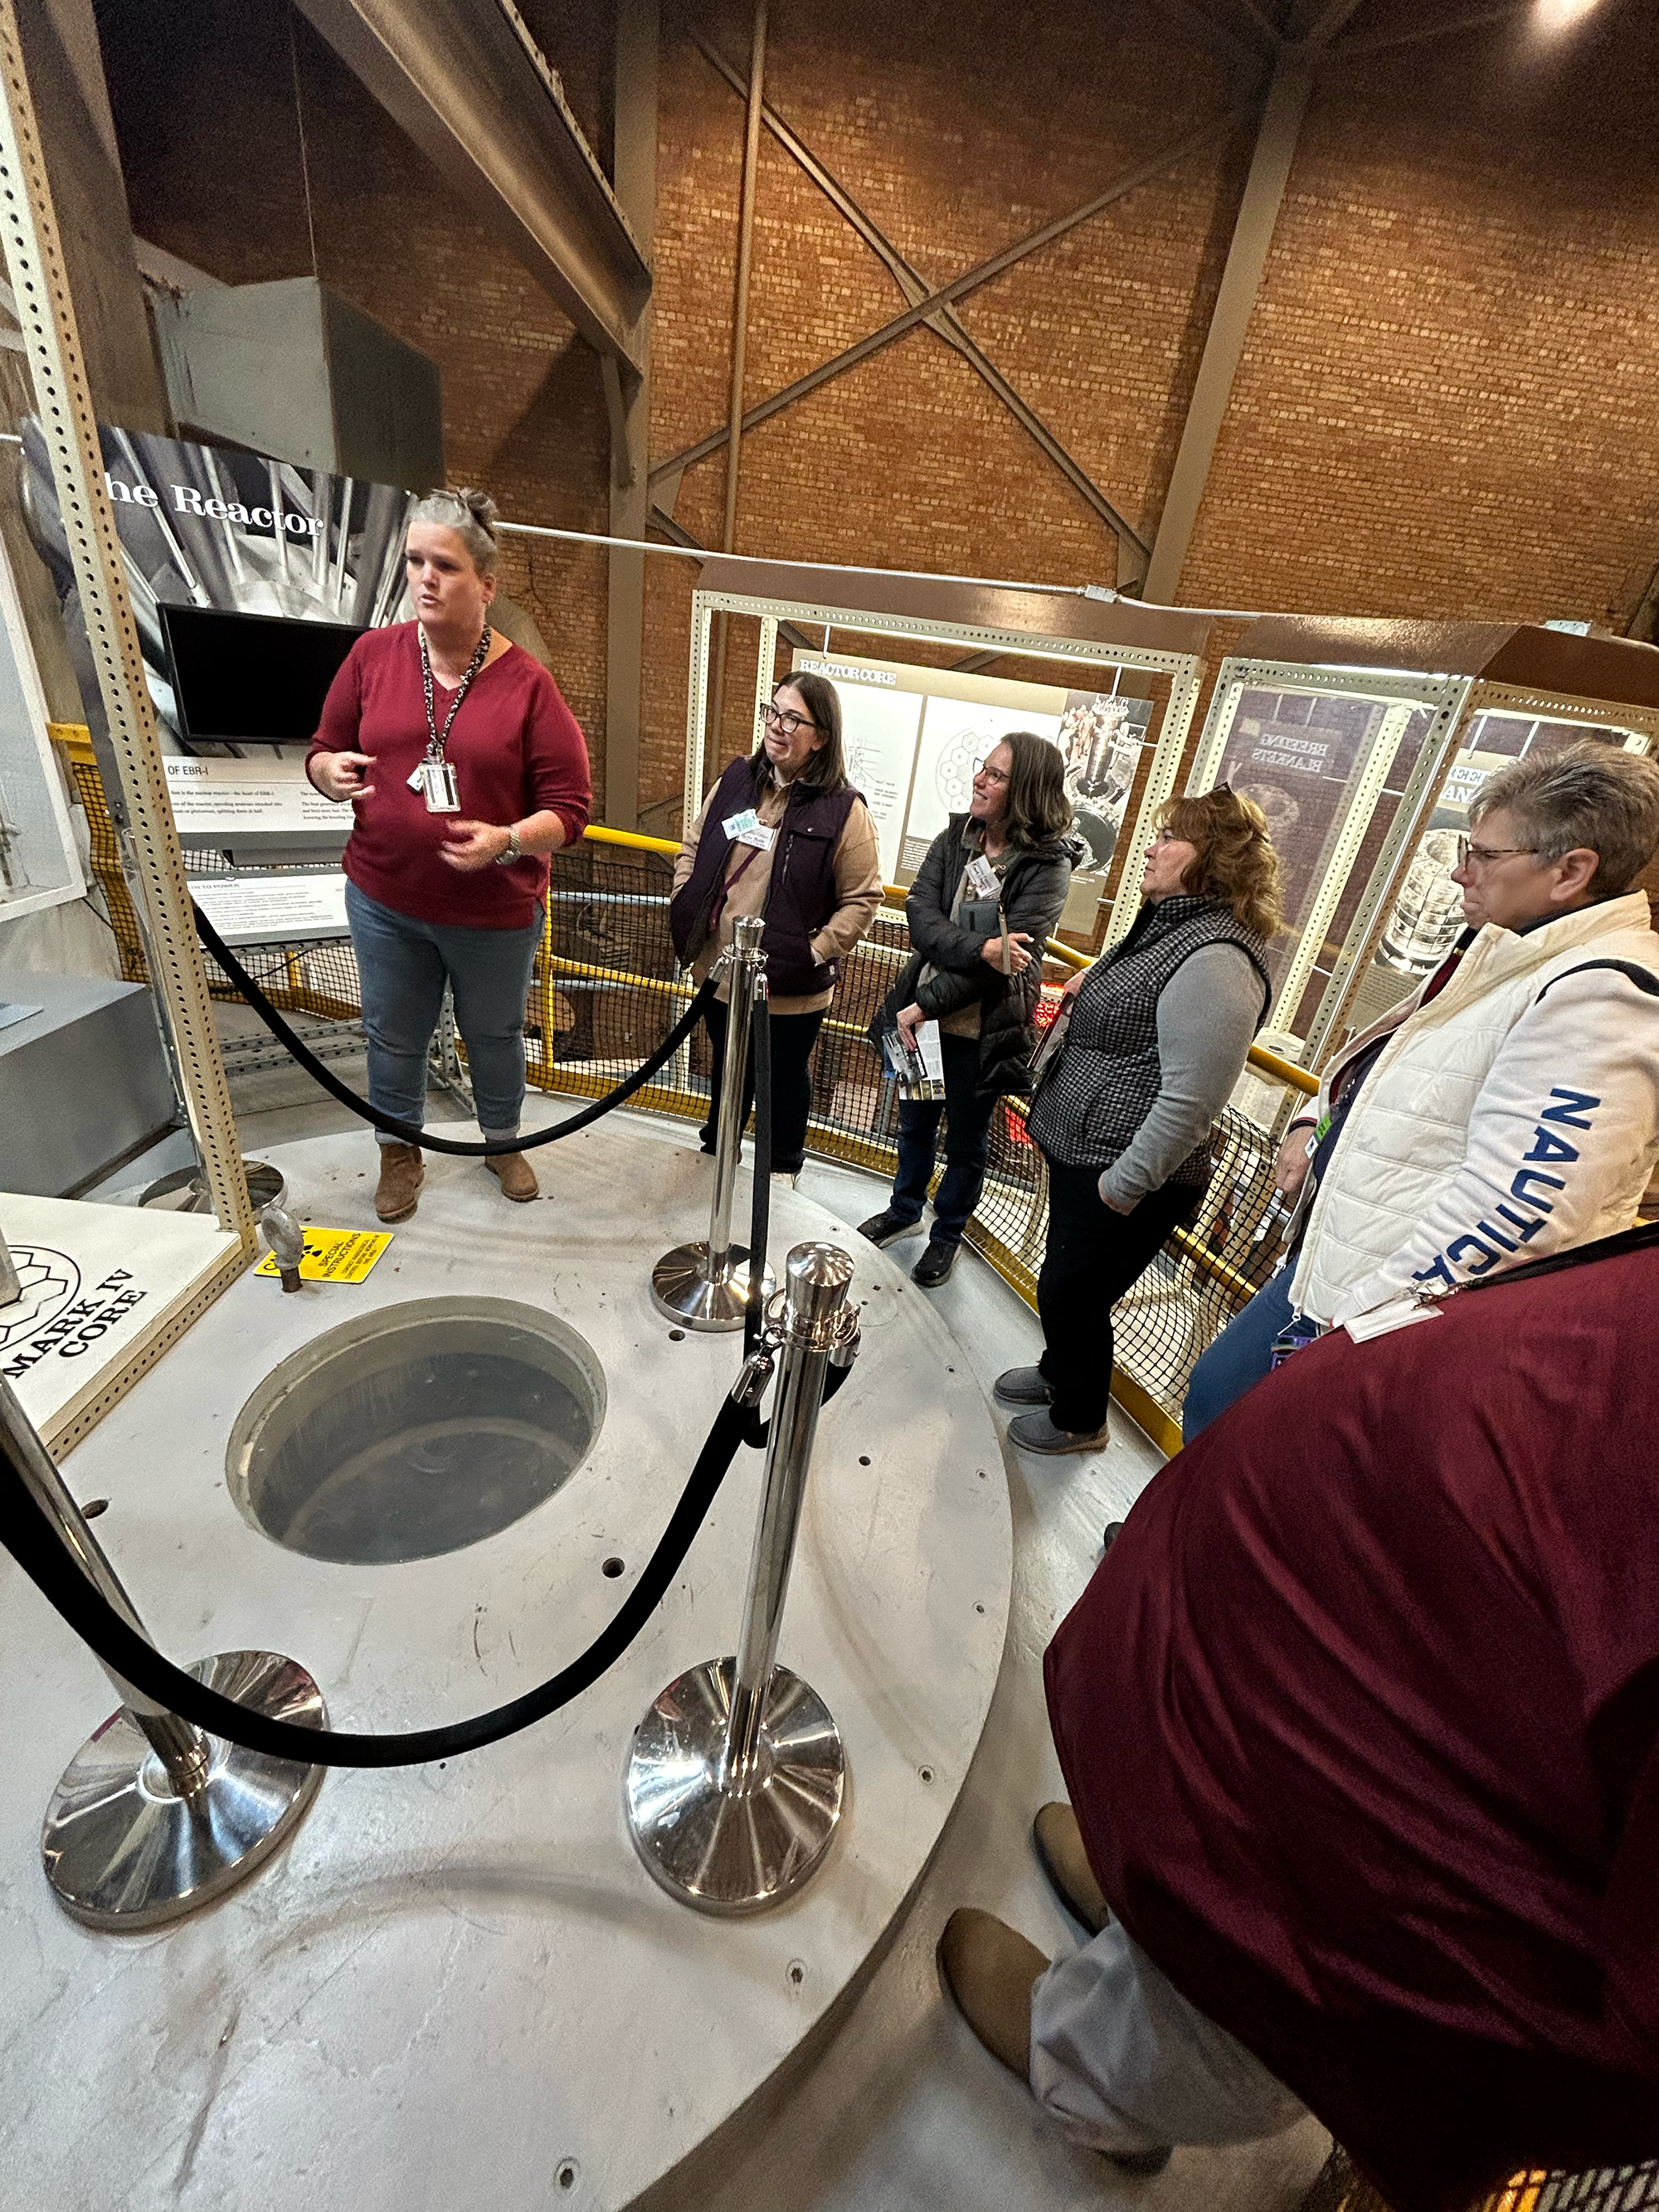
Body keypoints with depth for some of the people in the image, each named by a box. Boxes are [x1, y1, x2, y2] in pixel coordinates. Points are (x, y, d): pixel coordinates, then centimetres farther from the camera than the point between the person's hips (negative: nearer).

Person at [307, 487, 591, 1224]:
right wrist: (333, 772, -14)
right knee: (394, 1036, 16)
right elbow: (324, 751, 10)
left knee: (495, 1036, 17)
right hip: (385, 900, 3)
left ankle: (503, 1141, 44)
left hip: (495, 911, -2)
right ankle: (400, 1151, 42)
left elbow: (569, 805, -10)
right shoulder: (373, 654, -1)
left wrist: (507, 841, -27)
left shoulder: (526, 684, -10)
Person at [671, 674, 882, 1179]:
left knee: (785, 1080, 16)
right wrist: (686, 909, 2)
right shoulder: (737, 780, 3)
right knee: (727, 1069, 25)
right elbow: (692, 848, 14)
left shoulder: (844, 810, -12)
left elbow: (862, 898, -12)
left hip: (790, 989, -5)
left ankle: (782, 1172, 39)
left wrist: (815, 953, -17)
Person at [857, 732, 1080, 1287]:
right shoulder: (955, 837, -1)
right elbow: (920, 914, -11)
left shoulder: (1048, 866, -15)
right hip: (924, 1015, 5)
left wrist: (925, 1005, -22)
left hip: (984, 1029, -4)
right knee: (916, 1122, 22)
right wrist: (980, 946, -28)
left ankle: (948, 1234, 38)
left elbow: (1010, 956, -21)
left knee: (966, 1142, 14)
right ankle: (904, 1211, 46)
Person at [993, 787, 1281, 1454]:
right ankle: (1059, 1372, 51)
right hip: (1079, 1150, 10)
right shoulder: (1168, 925, 9)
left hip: (1121, 1177, -10)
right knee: (1064, 1282, 25)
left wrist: (1126, 1183, -22)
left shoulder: (1215, 962, -25)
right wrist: (1090, 985, 10)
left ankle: (1079, 1419, 34)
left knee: (1071, 1293, 8)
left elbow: (1190, 1100, -28)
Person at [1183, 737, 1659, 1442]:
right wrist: (1313, 1124, 7)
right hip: (1326, 1265, 10)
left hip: (1393, 1311, -9)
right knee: (1212, 1403, 21)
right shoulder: (1502, 953, 11)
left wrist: (1363, 1316, -25)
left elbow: (1517, 1203, -29)